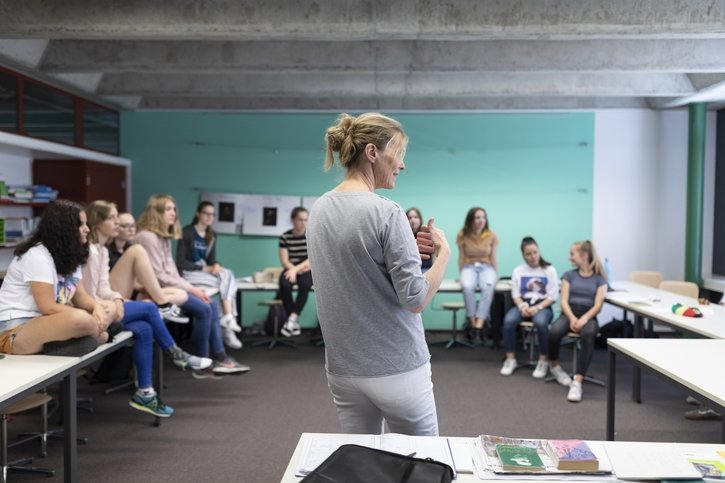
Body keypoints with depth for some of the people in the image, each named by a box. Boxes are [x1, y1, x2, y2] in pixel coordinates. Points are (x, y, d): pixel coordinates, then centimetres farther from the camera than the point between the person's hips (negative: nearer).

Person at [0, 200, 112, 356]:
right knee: (79, 320, -34)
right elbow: (47, 307, -21)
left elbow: (80, 296, 9)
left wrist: (96, 307, -12)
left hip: (45, 322, 9)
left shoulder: (69, 256, 11)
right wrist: (89, 316, -20)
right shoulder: (37, 256, -17)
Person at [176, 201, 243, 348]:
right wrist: (204, 268, -17)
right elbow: (180, 262, -12)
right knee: (225, 280, -25)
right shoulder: (187, 232, -7)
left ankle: (228, 318, -34)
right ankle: (228, 318, -25)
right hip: (188, 273, -6)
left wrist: (215, 265, -13)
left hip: (205, 271, 6)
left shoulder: (211, 235, 13)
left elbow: (211, 259, 12)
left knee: (229, 275, -24)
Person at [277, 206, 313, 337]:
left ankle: (292, 319, -37)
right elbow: (284, 261, -5)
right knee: (284, 284, -32)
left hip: (308, 270, -1)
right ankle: (295, 321, -25)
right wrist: (298, 270, -22)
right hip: (291, 269, 1)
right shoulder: (285, 237, -3)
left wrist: (296, 269, -24)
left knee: (305, 283, -36)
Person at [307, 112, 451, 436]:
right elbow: (416, 300, -16)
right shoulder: (386, 212, -18)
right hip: (397, 369, -6)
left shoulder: (319, 209, 4)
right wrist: (443, 254, -2)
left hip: (342, 368, 7)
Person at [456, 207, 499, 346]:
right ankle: (473, 324, -28)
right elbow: (461, 257, 5)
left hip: (487, 268, 0)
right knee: (467, 287, -37)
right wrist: (462, 274, 2)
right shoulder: (463, 235, -2)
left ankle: (479, 327, -40)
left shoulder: (491, 235, 0)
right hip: (469, 267, 0)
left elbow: (493, 258, 6)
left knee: (488, 287, -36)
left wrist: (495, 275, 2)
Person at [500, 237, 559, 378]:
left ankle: (543, 360, -19)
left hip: (543, 306, -2)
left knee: (540, 322, -38)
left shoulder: (549, 270, 2)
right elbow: (515, 294, 6)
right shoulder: (518, 271, 10)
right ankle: (510, 359, -16)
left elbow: (552, 297, -3)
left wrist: (537, 308, -17)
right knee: (508, 320, -30)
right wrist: (522, 306, -15)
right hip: (523, 305, 2)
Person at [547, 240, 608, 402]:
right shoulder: (569, 275, 13)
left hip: (588, 315, -1)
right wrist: (572, 318, -18)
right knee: (554, 331, -34)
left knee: (589, 335, -39)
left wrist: (584, 319, -22)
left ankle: (577, 382, -43)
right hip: (569, 313, 2)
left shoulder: (599, 278, 8)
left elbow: (598, 305, -3)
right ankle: (554, 366, -1)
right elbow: (564, 301, 2)